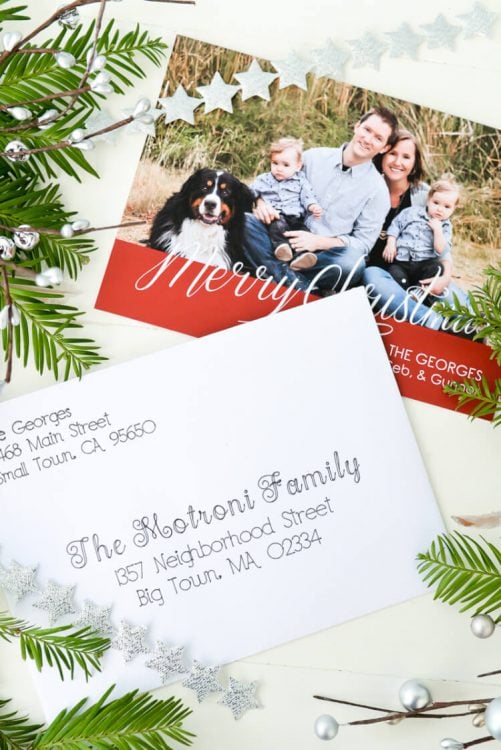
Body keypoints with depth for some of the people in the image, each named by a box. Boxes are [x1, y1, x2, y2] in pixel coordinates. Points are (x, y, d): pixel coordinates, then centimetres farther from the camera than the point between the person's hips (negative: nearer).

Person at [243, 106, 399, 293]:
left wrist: (319, 242, -16)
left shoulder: (378, 190, 1)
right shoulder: (314, 156, 8)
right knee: (246, 221, -24)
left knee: (353, 262, -37)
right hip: (287, 240, 3)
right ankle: (300, 287, -34)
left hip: (326, 255, -2)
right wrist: (261, 201, -10)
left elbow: (363, 242, -2)